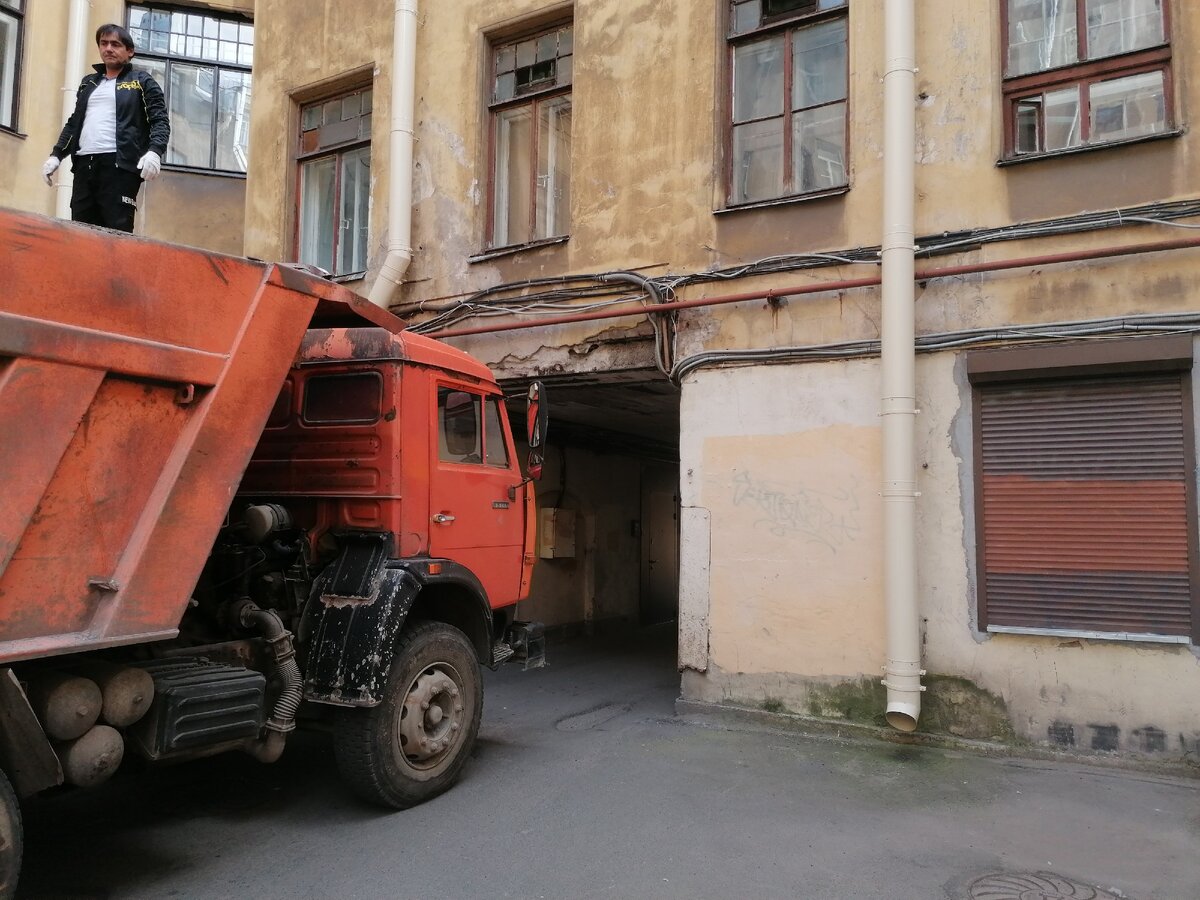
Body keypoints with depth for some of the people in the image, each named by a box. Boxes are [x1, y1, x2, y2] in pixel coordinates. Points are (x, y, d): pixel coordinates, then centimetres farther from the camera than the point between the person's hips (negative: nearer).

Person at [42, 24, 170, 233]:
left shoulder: (142, 81, 10)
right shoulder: (88, 82, 26)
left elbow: (160, 121, 0)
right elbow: (74, 123, 29)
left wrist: (154, 151, -19)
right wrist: (56, 155, 17)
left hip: (119, 164, -6)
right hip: (84, 164, 6)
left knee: (117, 230, -13)